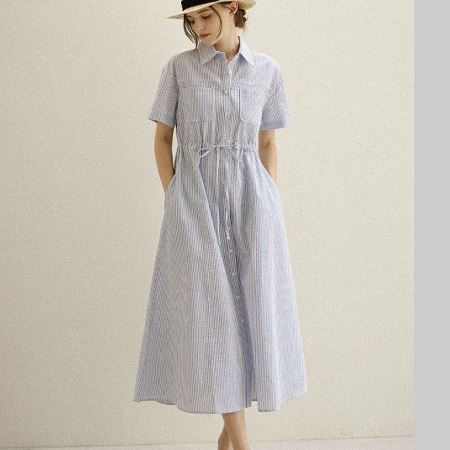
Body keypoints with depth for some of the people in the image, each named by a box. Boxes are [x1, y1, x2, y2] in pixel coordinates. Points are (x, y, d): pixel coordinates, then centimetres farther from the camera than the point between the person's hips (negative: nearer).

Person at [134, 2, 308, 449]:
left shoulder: (267, 70, 8)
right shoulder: (178, 67, 4)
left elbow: (267, 143, 13)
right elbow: (162, 138, 6)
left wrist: (271, 204, 5)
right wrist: (175, 201, -3)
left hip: (250, 198, 2)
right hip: (195, 199, -2)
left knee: (251, 310, 1)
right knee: (210, 312, -5)